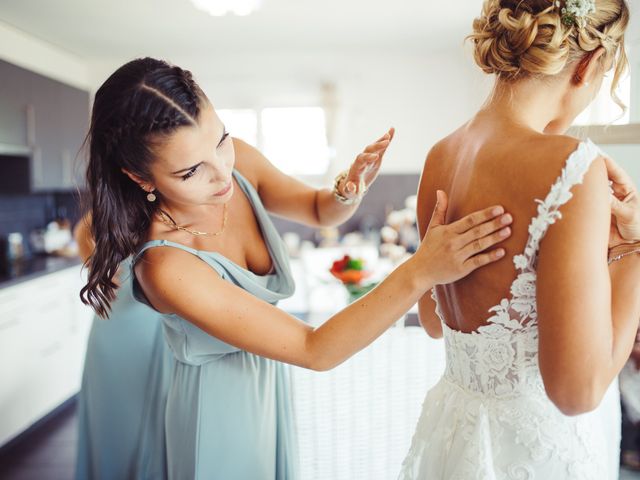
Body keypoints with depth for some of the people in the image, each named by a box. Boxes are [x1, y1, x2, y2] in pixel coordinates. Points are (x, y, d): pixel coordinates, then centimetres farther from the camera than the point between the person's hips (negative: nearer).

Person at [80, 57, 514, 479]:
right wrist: (421, 271, -41)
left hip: (270, 379, 7)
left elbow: (318, 210, 2)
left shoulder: (237, 160, -18)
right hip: (221, 404, -6)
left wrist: (349, 190, -22)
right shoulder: (165, 266, -35)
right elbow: (316, 351, -33)